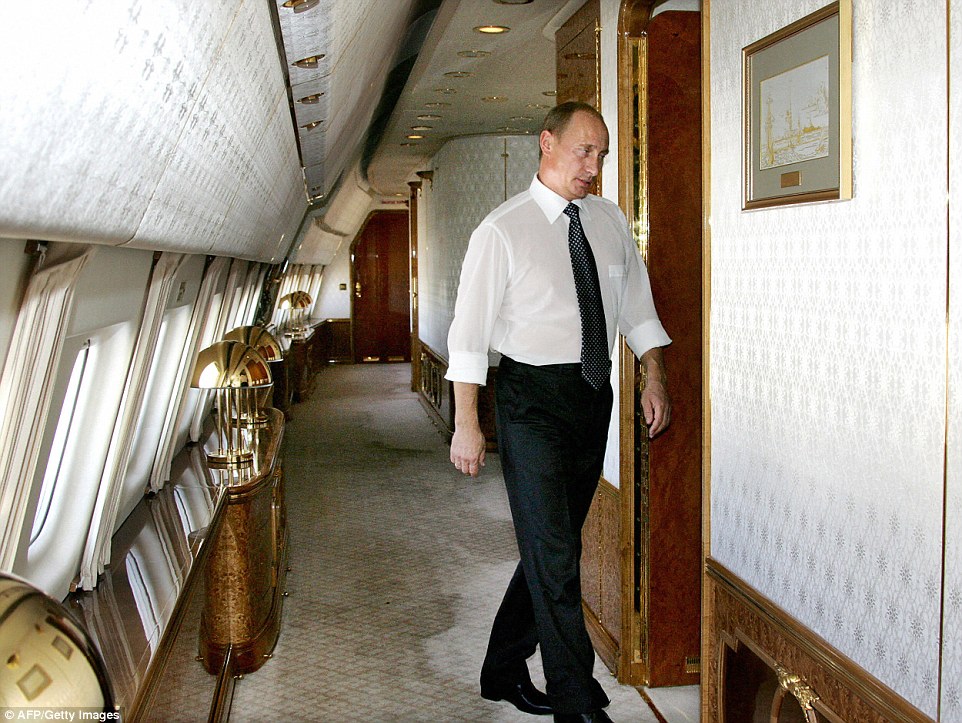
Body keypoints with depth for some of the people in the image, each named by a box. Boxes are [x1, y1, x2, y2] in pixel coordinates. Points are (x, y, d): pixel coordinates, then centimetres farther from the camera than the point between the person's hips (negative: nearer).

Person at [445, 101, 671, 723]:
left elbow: (637, 309, 14)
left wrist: (655, 379, 2)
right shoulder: (503, 230, -8)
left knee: (554, 545, 13)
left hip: (594, 394, 6)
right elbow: (470, 333, -9)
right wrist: (467, 425, -12)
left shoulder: (610, 221, 8)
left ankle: (504, 672, 31)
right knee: (554, 553, -6)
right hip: (533, 398, -5)